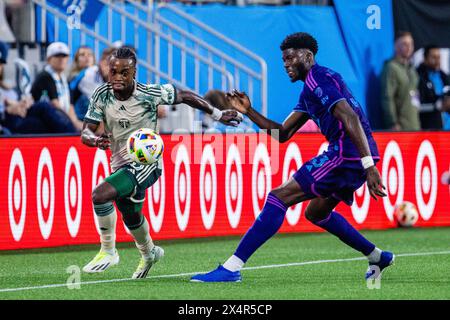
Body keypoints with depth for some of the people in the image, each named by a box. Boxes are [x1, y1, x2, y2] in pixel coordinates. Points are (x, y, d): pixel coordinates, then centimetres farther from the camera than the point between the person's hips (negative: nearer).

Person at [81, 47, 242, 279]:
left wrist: (217, 114, 4)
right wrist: (95, 140, -33)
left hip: (145, 163, -6)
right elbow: (86, 133, -9)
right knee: (130, 217, 25)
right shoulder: (102, 95, -9)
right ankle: (149, 253, 57)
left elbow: (184, 96, -3)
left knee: (100, 195, -27)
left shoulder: (149, 94, -18)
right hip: (121, 164, 6)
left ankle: (108, 251, -9)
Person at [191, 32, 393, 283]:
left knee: (279, 197, -12)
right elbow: (282, 133, 25)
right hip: (354, 159, 10)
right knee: (316, 212, 29)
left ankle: (232, 268, -17)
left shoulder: (319, 79, -9)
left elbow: (350, 118, -22)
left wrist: (369, 165, -30)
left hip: (347, 156, -10)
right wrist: (249, 112, 12)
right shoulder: (309, 91, 23)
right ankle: (378, 257, 35)